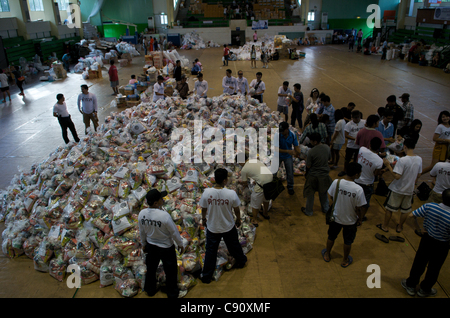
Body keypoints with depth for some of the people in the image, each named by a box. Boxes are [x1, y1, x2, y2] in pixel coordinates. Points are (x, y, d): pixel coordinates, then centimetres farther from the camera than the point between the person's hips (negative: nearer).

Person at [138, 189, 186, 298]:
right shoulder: (164, 215, -32)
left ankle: (150, 290, 46)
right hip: (166, 248, -5)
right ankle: (173, 294, 33)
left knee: (151, 268, 26)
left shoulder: (141, 214, -15)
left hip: (150, 245, 5)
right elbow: (174, 232, -19)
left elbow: (142, 232, 1)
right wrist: (180, 244, -2)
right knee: (171, 271, 15)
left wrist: (143, 244, 18)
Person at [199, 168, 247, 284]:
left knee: (210, 252, 18)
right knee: (234, 246, 27)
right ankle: (241, 260, 55)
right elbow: (236, 210, -8)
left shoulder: (207, 193, -22)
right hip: (229, 227, 0)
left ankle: (206, 276, 31)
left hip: (212, 228, 0)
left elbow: (204, 209, -6)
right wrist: (238, 220, 13)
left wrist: (203, 219, 15)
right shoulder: (231, 194, -25)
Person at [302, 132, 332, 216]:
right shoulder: (327, 147, -8)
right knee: (323, 193, 25)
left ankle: (308, 211, 27)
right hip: (324, 175, 5)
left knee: (310, 194, 14)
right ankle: (325, 209, 40)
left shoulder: (311, 152, -25)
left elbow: (308, 166, -17)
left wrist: (306, 159, 0)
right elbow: (329, 158, 9)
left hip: (313, 176, -5)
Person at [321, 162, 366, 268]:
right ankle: (345, 260, 44)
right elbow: (358, 209, -20)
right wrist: (360, 219, 0)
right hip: (350, 220, -2)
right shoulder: (358, 190, -30)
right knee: (348, 241, 23)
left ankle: (327, 255, 48)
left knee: (331, 237, 26)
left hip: (335, 217, 2)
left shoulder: (336, 182, -22)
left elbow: (331, 198, -6)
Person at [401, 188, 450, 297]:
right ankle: (425, 290, 41)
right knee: (434, 268, 21)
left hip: (427, 239, 3)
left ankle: (410, 285, 39)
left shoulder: (429, 206, -23)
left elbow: (411, 215, -13)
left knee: (419, 262, 21)